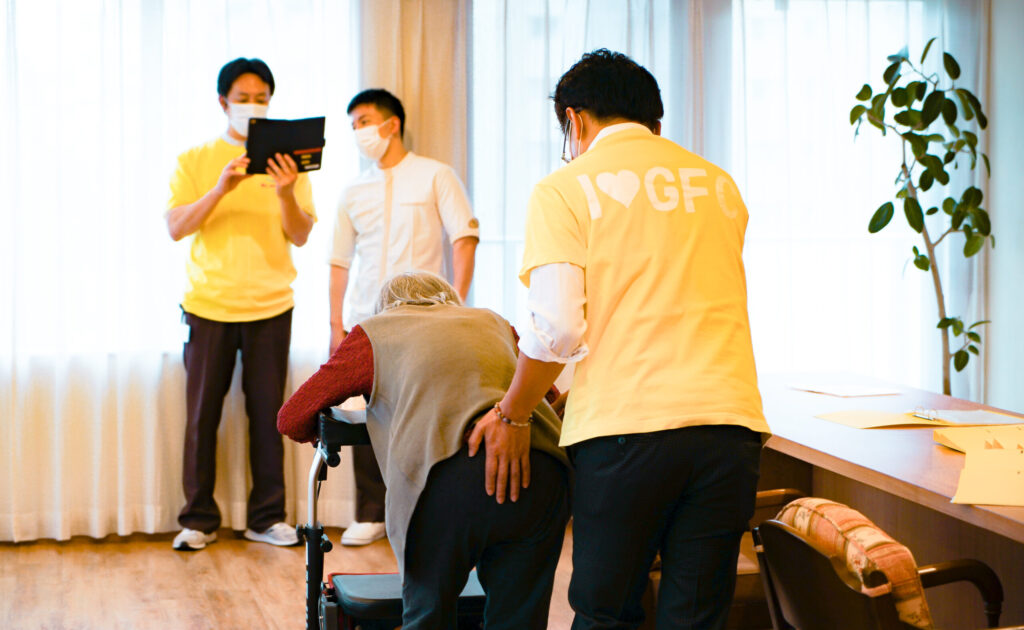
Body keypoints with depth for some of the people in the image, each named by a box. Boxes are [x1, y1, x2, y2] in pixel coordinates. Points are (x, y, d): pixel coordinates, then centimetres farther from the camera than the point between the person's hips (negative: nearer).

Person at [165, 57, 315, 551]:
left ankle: (266, 517, 12)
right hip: (208, 304, -1)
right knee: (202, 414, 1)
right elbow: (176, 228, -6)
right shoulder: (195, 161, 5)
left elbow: (300, 237, 0)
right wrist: (221, 188, -20)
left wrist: (285, 194, -19)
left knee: (267, 412, 2)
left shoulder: (286, 161, 7)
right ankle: (199, 519, 12)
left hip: (270, 306, 1)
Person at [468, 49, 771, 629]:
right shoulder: (719, 184, 18)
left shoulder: (566, 188, 3)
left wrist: (512, 416, 6)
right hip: (730, 418, 4)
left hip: (626, 429, -4)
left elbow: (558, 327, -9)